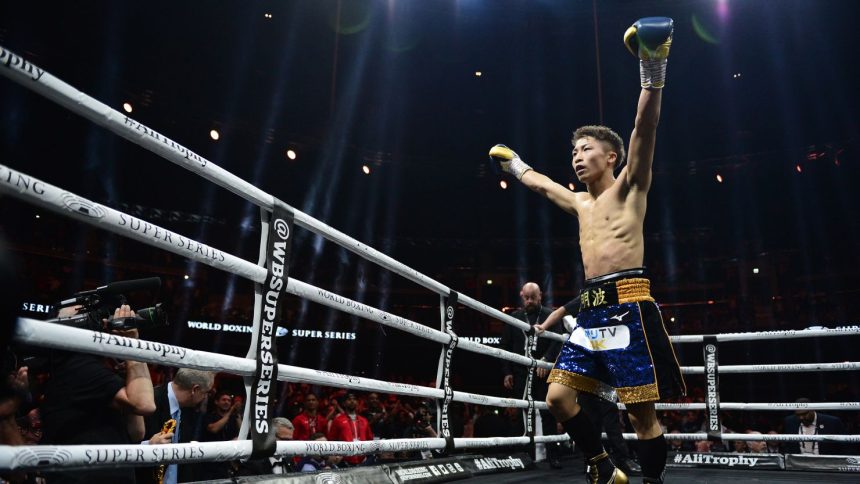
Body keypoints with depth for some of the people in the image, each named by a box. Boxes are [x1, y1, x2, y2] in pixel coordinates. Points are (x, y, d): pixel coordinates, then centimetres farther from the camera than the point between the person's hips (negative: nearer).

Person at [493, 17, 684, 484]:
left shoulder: (628, 187, 4)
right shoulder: (580, 203, 22)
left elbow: (645, 129, -11)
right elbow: (540, 183, 40)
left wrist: (653, 73, -23)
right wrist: (514, 164, 53)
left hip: (627, 304, -7)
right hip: (590, 310, 7)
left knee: (642, 410, -4)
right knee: (558, 396, 2)